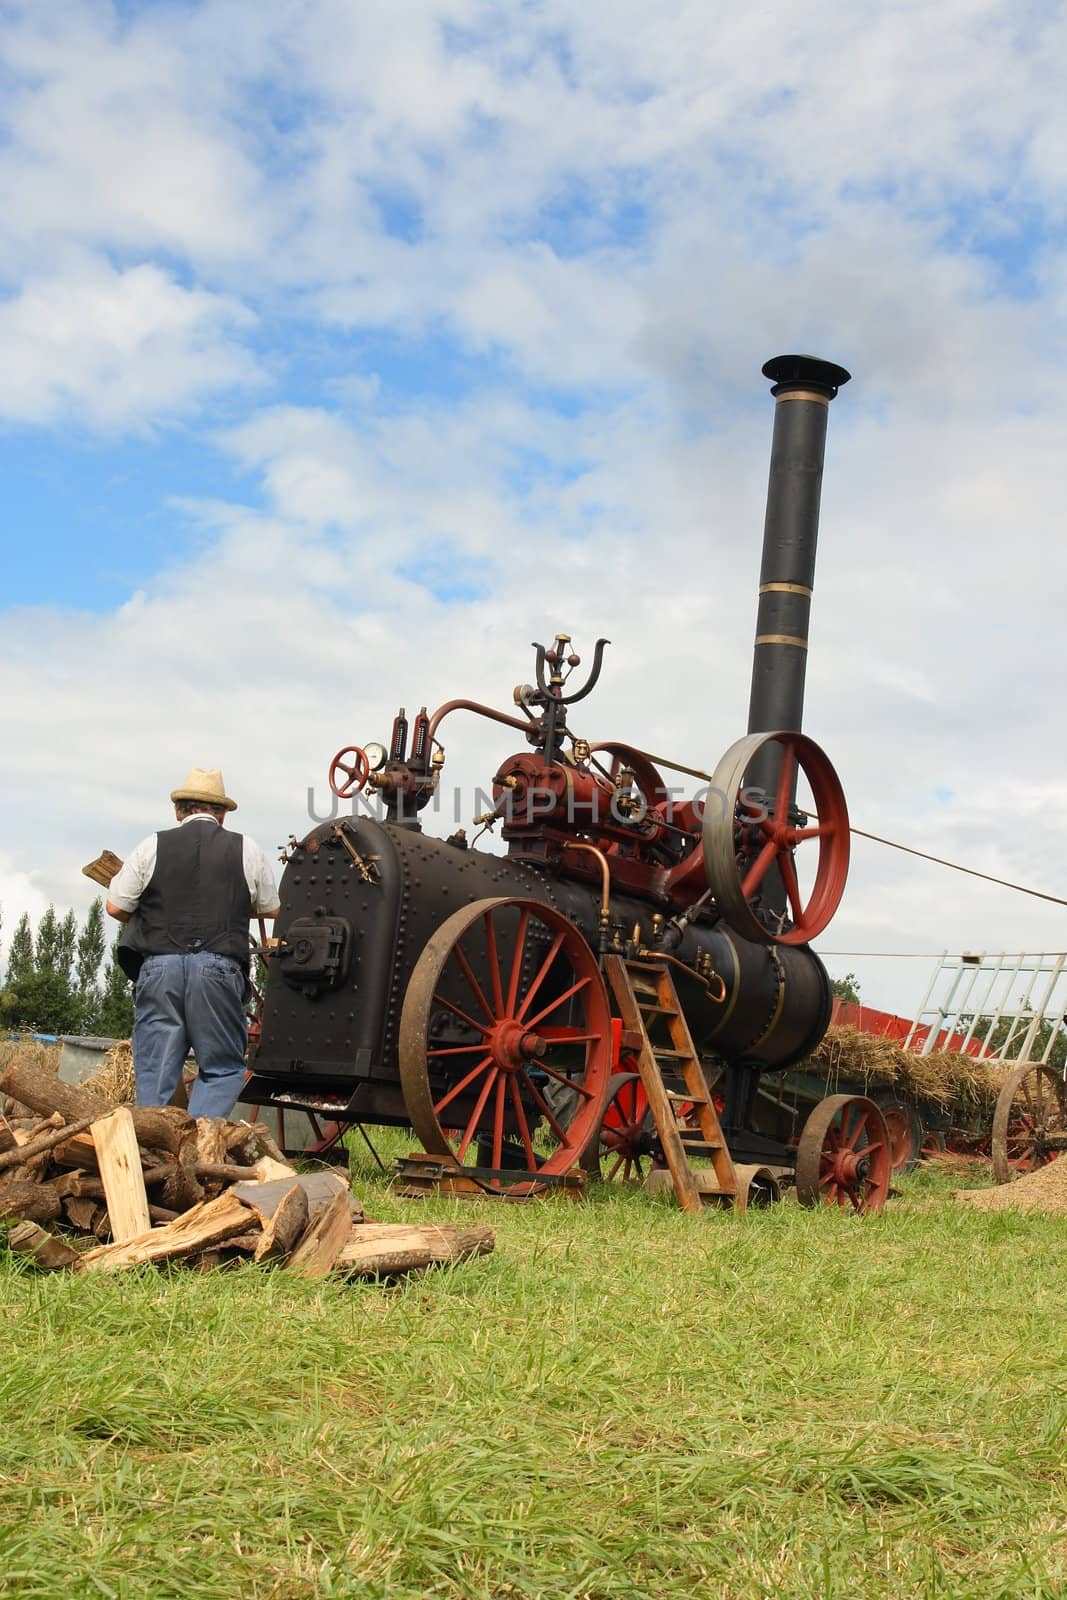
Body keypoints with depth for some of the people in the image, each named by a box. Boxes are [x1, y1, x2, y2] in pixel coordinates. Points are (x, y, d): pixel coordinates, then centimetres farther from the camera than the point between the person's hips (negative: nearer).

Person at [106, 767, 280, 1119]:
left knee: (154, 1071, 7)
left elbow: (116, 907, 9)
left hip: (159, 967, 1)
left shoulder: (154, 845, 8)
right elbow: (271, 909, 19)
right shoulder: (247, 849, 9)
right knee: (223, 1068, 8)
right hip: (219, 969, -1)